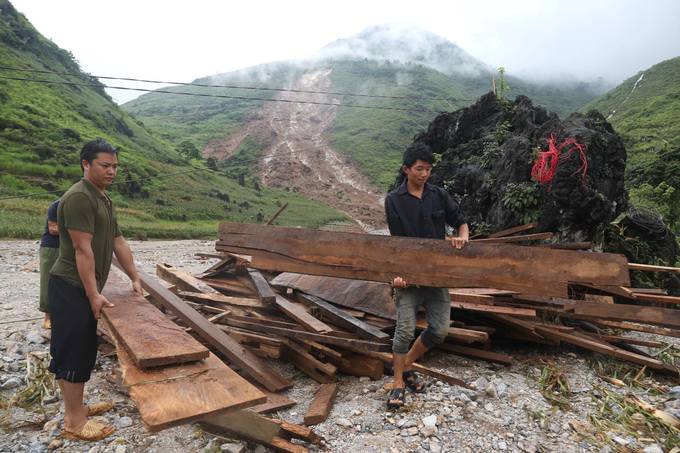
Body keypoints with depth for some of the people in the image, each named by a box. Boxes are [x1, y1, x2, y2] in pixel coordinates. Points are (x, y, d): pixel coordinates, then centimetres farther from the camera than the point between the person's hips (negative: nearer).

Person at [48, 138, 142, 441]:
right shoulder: (79, 197, -17)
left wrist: (135, 278, 14)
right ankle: (74, 422, 9)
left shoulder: (104, 199, 15)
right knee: (73, 352, -2)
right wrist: (93, 294, -20)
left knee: (82, 352, 17)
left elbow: (118, 242, 15)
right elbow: (83, 249, -21)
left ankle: (76, 407, 30)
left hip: (85, 289, 10)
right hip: (71, 288, -10)